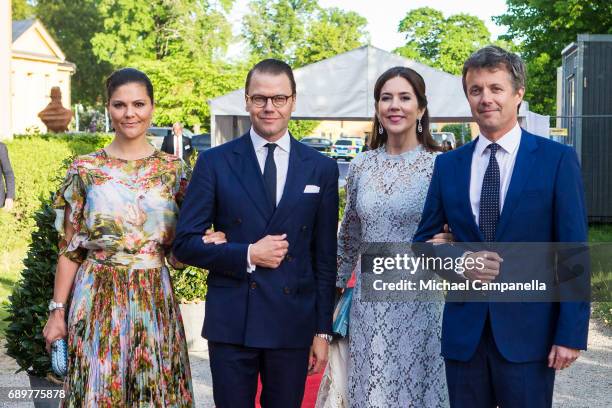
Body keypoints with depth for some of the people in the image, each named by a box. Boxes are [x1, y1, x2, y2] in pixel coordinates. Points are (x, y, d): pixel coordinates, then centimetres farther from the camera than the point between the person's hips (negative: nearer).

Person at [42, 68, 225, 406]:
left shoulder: (174, 169, 3)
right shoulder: (85, 170, 0)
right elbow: (69, 249, 2)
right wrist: (57, 311, 0)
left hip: (155, 300, 1)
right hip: (98, 300, -1)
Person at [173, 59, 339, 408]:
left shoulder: (321, 168, 5)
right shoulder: (215, 162, 1)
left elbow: (325, 257, 6)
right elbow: (185, 243, -1)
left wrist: (323, 330, 4)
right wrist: (247, 255, -13)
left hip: (293, 324, 1)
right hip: (231, 323, -1)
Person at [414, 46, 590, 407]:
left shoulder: (557, 159, -2)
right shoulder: (448, 165, 7)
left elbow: (573, 253, -5)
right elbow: (424, 240, 12)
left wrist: (571, 334, -10)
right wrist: (459, 262, -9)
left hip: (528, 332, -3)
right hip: (464, 332, 3)